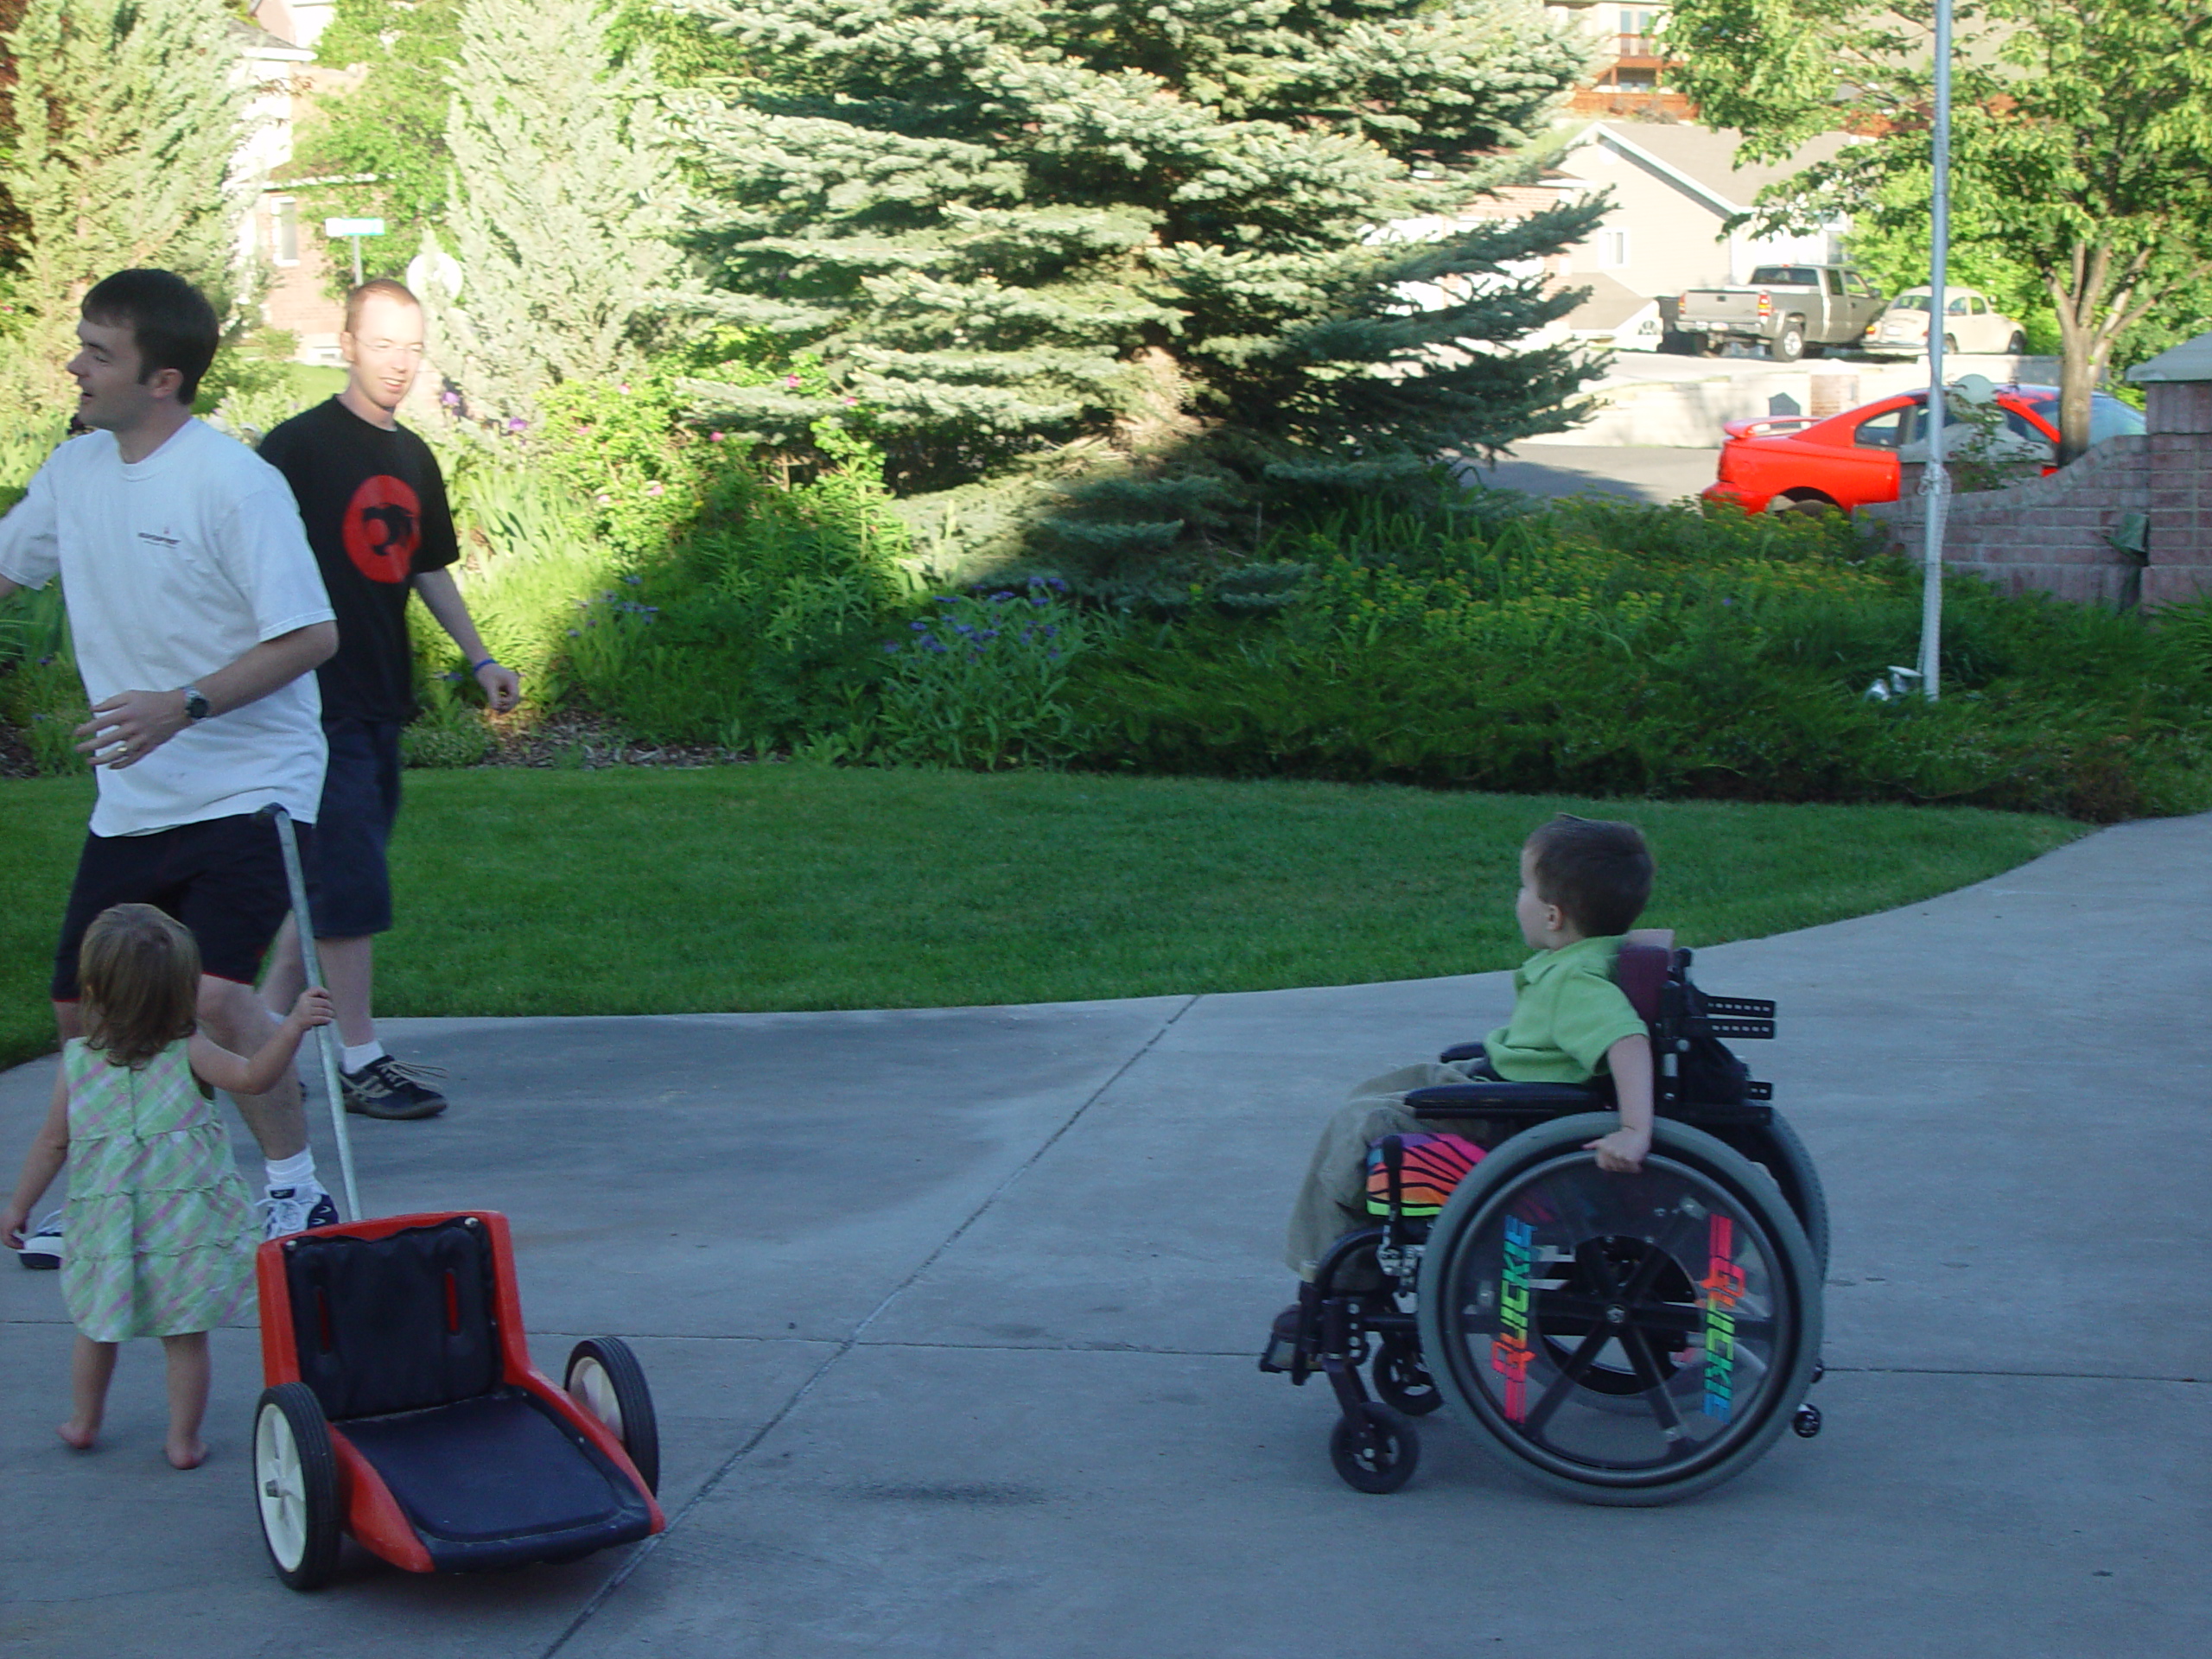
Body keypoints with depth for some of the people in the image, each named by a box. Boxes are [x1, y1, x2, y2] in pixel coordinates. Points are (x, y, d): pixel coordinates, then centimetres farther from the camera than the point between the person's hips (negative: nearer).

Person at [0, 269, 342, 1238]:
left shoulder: (232, 484, -15)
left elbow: (312, 635, -17)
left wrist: (184, 705, -26)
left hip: (248, 789, -8)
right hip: (130, 802, 8)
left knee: (214, 993, -22)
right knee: (83, 1010, 9)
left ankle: (298, 1193, -4)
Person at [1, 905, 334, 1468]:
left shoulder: (75, 1062, -4)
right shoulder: (188, 1053, -11)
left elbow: (52, 1143, 2)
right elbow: (253, 1076, -25)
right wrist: (293, 1026, -28)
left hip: (104, 1227, 2)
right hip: (185, 1226, -2)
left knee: (96, 1328, 21)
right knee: (185, 1336, 8)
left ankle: (83, 1422, 35)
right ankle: (184, 1440, 13)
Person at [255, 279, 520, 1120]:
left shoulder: (414, 459, 14)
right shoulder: (299, 447, -9)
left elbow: (428, 569, 23)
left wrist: (480, 658, 18)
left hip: (380, 700, 8)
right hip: (320, 699, -8)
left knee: (329, 879, 12)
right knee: (352, 883, -7)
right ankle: (359, 1059, 0)